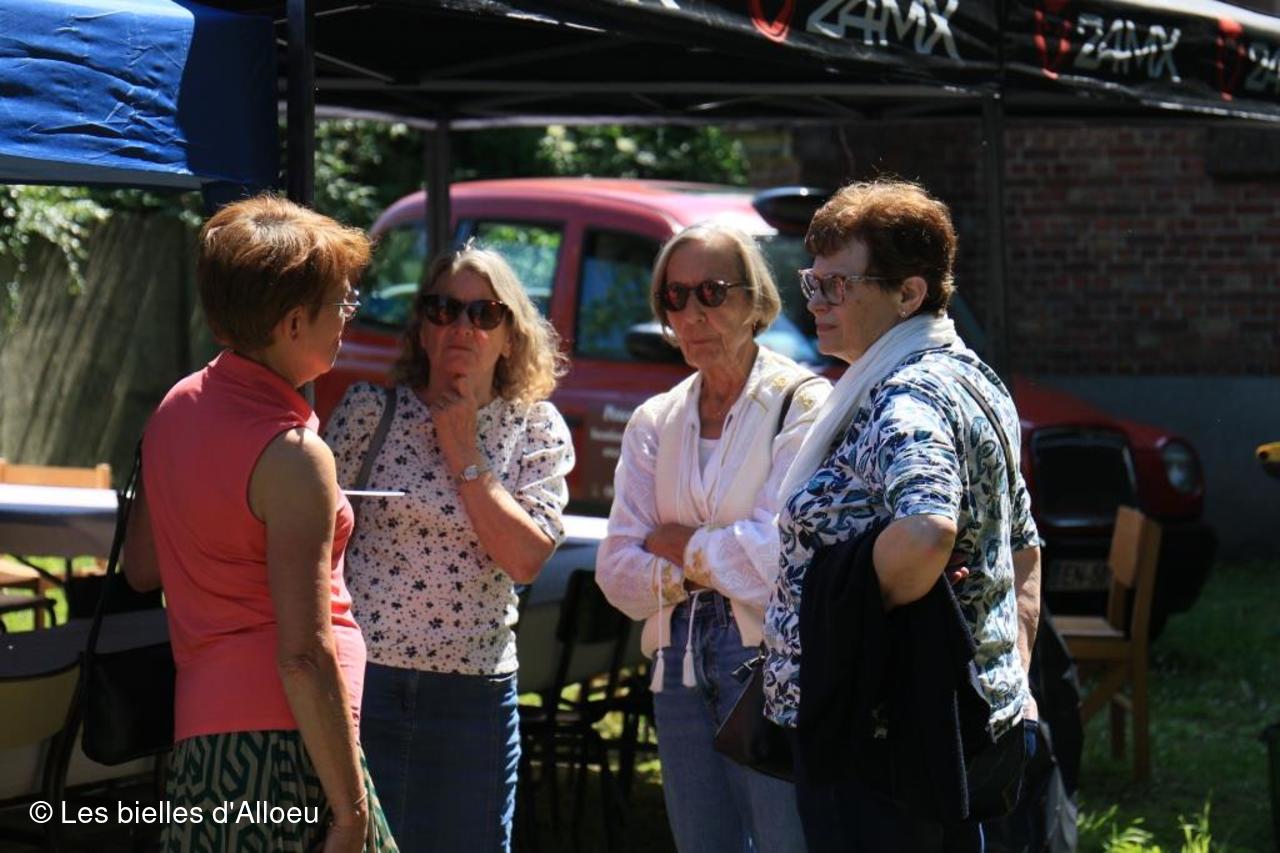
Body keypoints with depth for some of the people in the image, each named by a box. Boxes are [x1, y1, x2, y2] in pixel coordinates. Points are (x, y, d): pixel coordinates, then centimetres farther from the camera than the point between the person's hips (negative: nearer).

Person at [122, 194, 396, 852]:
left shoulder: (177, 409, 11)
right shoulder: (293, 456, -14)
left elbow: (141, 569, 23)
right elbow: (304, 656, -18)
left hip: (197, 730, 9)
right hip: (283, 742, -9)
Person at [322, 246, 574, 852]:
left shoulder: (536, 430, 5)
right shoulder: (370, 409, 2)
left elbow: (525, 559, -7)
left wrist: (464, 454, -7)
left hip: (474, 694, 2)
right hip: (361, 681, -1)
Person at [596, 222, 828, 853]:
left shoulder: (801, 401, -3)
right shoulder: (655, 423, 14)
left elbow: (780, 552, -13)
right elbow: (617, 571, 6)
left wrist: (680, 545, 1)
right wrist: (718, 559, -10)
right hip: (680, 671, 6)